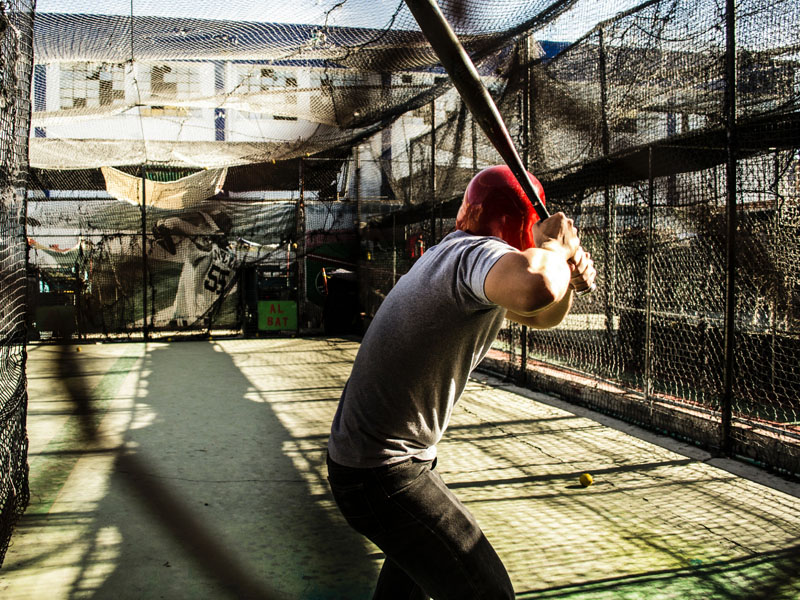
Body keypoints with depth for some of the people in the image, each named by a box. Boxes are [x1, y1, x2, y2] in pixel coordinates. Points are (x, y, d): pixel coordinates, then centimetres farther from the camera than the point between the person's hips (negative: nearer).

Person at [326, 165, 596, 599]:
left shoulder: (453, 254, 10)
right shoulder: (476, 253, -23)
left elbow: (539, 316, 17)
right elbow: (532, 286, -48)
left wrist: (567, 277, -5)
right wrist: (554, 247, -26)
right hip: (382, 476, -10)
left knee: (417, 548, 35)